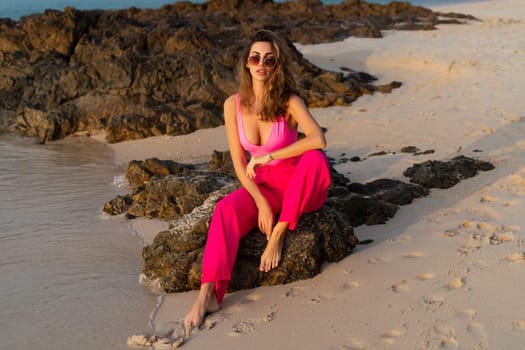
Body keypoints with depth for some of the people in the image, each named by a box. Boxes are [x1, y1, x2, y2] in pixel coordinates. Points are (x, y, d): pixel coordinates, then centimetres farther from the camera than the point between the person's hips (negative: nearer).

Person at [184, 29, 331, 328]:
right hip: (262, 186, 2)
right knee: (226, 210, -27)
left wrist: (269, 156, -31)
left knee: (315, 158, -34)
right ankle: (208, 295, -34)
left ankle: (278, 234, -21)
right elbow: (239, 163, -6)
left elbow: (318, 139, -33)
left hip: (299, 187, -2)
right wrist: (262, 203, -18)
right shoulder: (234, 105, -7)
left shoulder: (290, 102, -16)